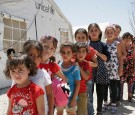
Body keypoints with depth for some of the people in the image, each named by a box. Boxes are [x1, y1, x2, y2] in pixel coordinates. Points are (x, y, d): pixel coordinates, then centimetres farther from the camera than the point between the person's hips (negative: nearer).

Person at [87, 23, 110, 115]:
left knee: (100, 92, 8)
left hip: (100, 71, 0)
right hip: (89, 71, 0)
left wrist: (98, 53, -18)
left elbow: (107, 58, -7)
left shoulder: (103, 45, 1)